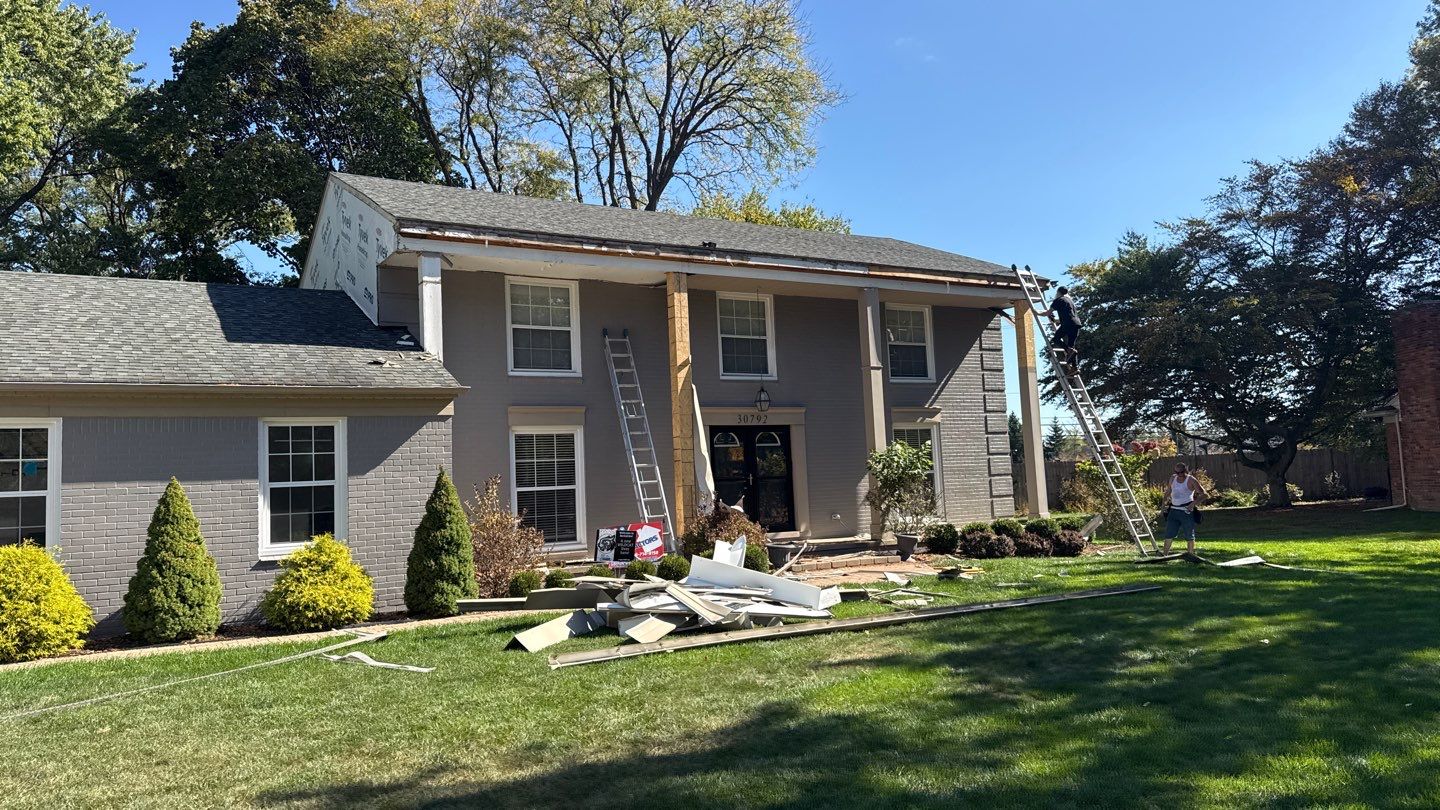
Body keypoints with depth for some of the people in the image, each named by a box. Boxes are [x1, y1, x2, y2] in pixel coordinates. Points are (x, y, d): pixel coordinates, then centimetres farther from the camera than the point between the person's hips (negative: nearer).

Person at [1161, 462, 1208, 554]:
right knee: (1168, 535, 3)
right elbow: (1168, 492, 26)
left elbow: (1204, 494, -11)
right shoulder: (1172, 478, 9)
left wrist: (1194, 503, -22)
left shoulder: (1191, 480, -8)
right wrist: (1165, 500, 13)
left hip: (1186, 511, -5)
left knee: (1189, 536, 4)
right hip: (1173, 510, 5)